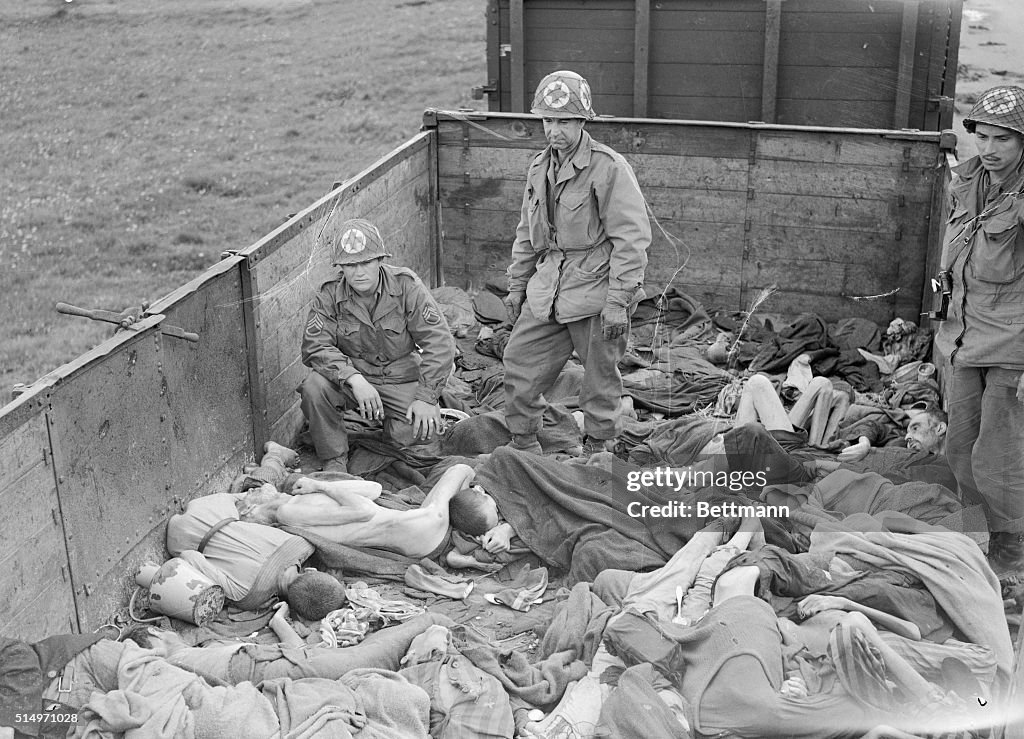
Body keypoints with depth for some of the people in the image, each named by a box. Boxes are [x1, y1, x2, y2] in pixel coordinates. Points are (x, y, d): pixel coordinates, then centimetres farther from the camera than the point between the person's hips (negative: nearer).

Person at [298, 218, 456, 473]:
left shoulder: (407, 286, -12)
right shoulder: (329, 295, -8)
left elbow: (439, 343, -14)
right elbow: (314, 347, -16)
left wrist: (426, 398, -21)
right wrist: (355, 380, -32)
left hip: (402, 380, -1)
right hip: (351, 377, 1)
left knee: (424, 431, -25)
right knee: (313, 387, -29)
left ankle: (391, 425, 14)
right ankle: (334, 461, -7)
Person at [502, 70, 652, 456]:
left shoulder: (609, 168, -13)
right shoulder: (540, 168, 10)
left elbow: (631, 239, -16)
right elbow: (526, 233, 21)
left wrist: (618, 301, -19)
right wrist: (517, 285, 19)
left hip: (594, 290, -6)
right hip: (547, 289, 6)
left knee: (600, 377, 7)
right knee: (519, 366, 7)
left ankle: (596, 448, 26)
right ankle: (523, 444, 25)